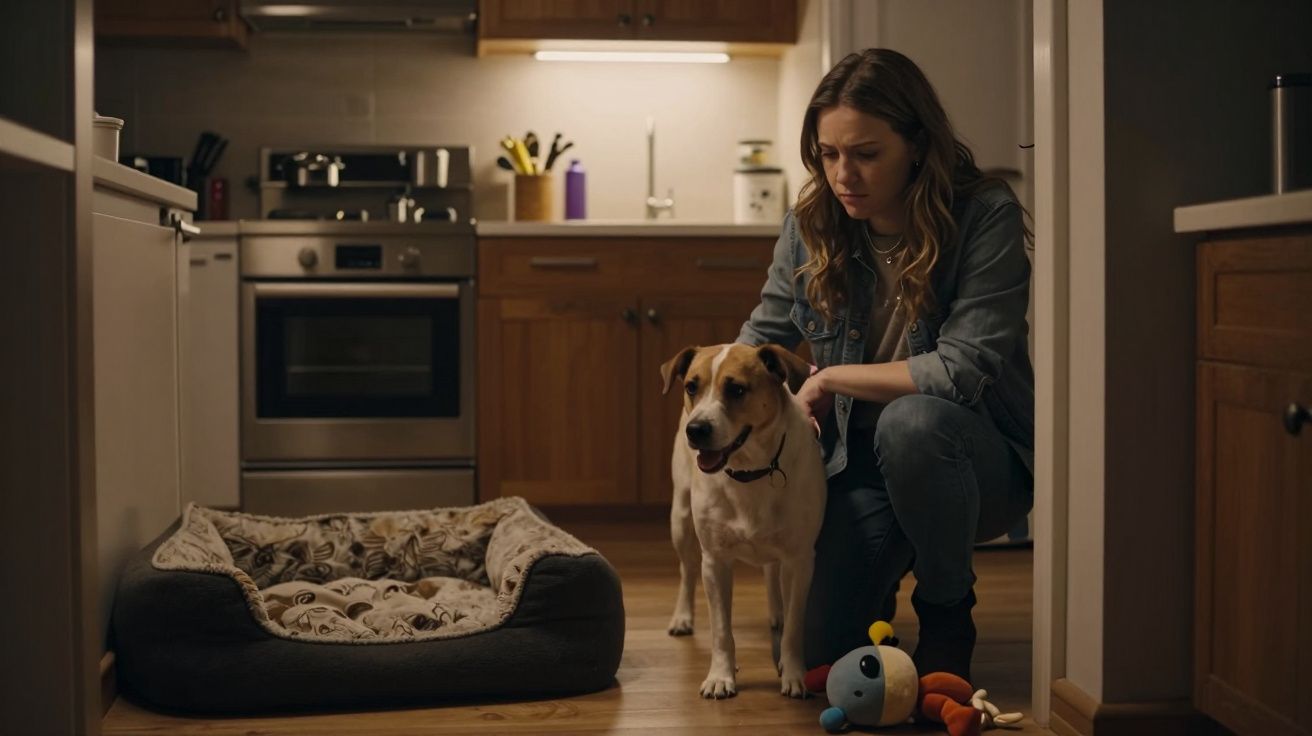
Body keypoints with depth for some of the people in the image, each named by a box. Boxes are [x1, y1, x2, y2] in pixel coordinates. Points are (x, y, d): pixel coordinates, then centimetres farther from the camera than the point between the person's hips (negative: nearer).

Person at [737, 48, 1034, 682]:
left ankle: (947, 612, -11)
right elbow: (761, 338, 7)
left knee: (911, 421, -38)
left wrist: (830, 379, -16)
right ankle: (888, 565, 30)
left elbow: (964, 369, -25)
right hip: (859, 464, 4)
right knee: (823, 652, -7)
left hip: (975, 461, -4)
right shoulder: (811, 225, -5)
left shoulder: (985, 216, -19)